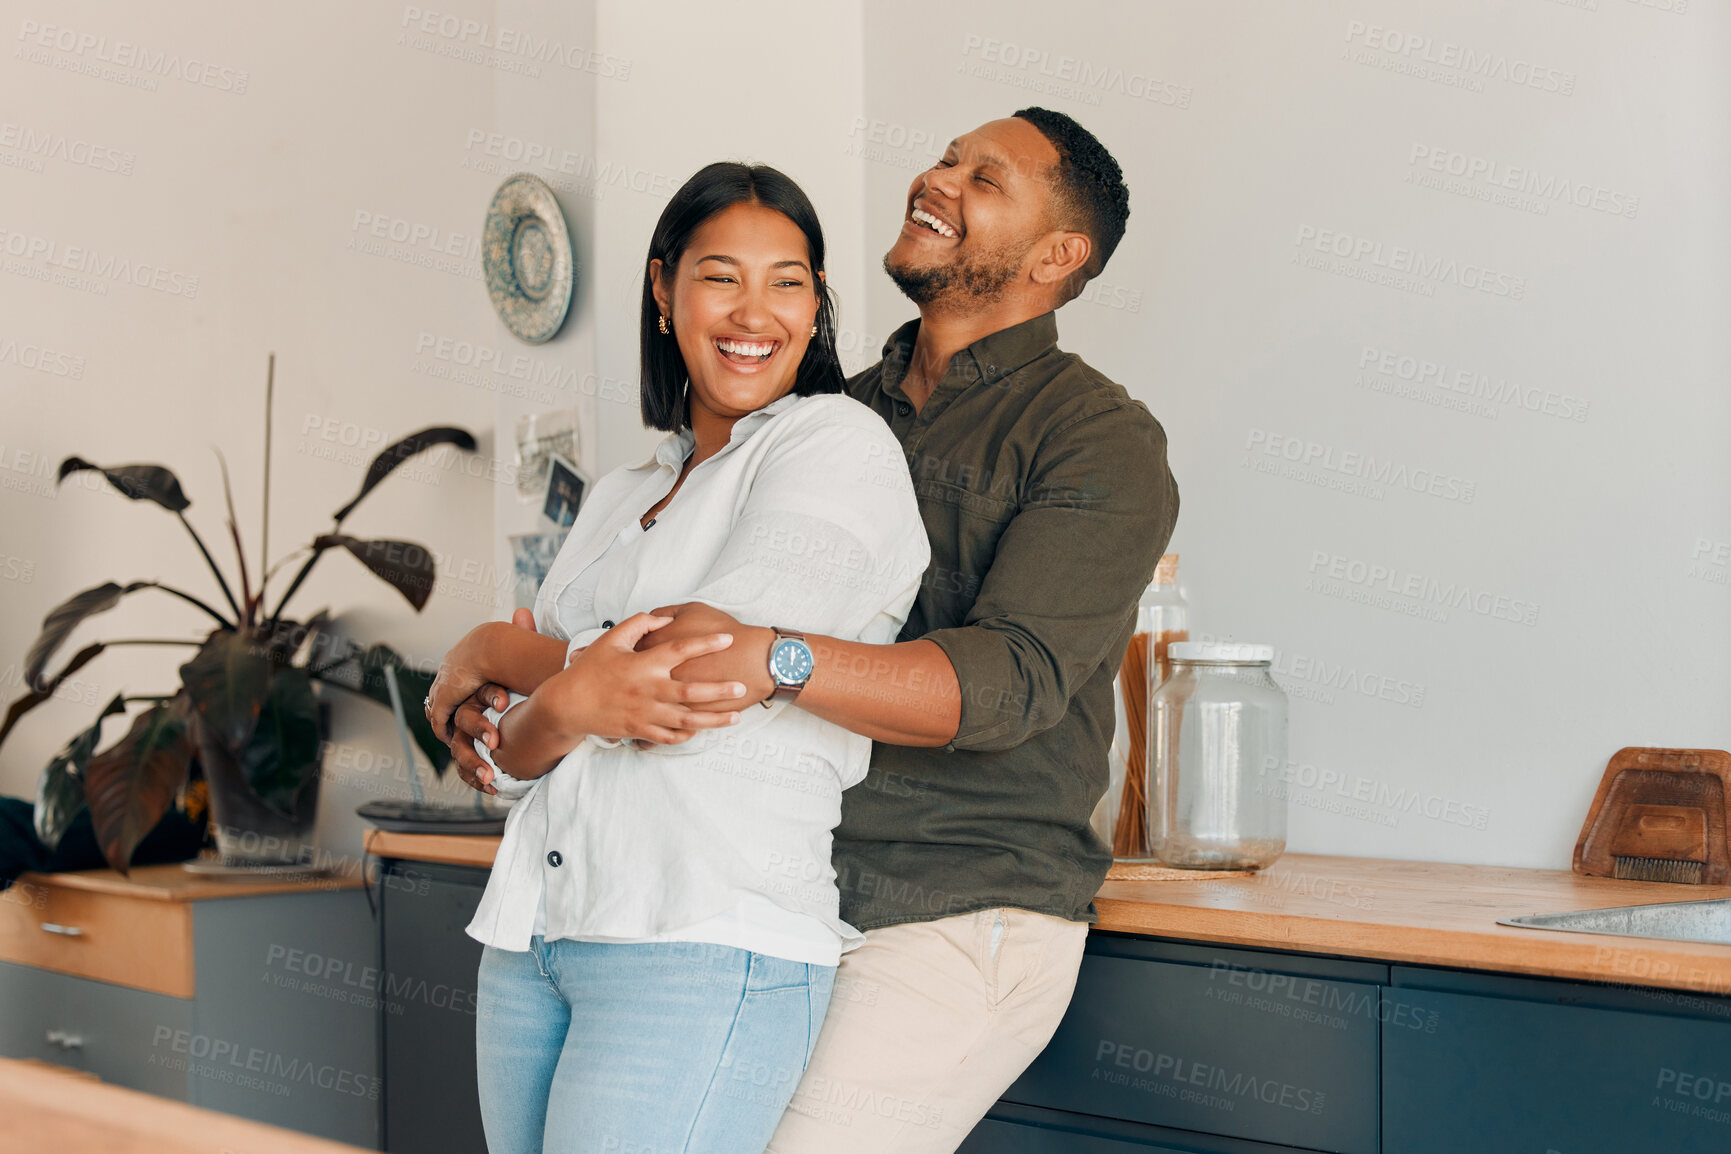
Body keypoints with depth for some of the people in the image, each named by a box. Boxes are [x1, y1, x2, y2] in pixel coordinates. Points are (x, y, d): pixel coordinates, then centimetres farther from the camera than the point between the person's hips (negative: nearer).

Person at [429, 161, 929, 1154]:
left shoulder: (840, 442, -2)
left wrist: (485, 654, 3)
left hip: (707, 947, -7)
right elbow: (516, 759, 13)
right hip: (533, 942, 7)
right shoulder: (621, 498, 19)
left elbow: (713, 668, -14)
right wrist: (565, 704, -12)